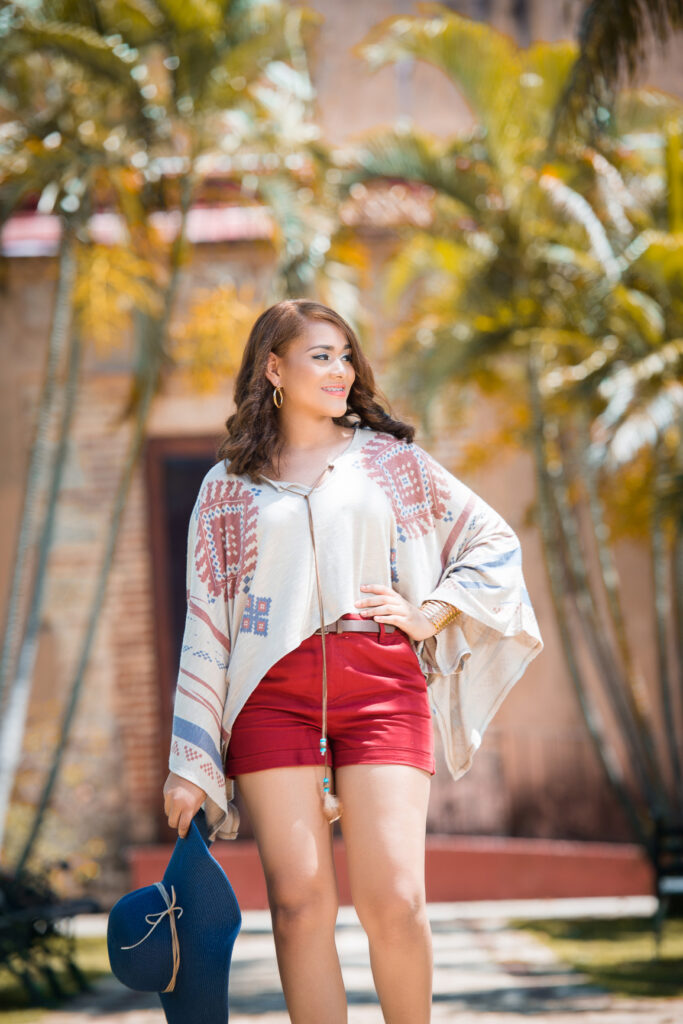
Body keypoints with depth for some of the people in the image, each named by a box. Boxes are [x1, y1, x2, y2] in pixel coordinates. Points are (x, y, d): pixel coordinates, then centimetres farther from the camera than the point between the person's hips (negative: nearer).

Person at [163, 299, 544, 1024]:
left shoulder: (388, 456, 16)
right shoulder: (227, 488, 14)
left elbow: (494, 541, 20)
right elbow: (205, 626, 11)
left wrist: (431, 615, 4)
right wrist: (189, 766, 6)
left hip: (381, 682, 0)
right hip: (274, 691, 0)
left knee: (393, 900, -11)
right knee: (299, 902, -8)